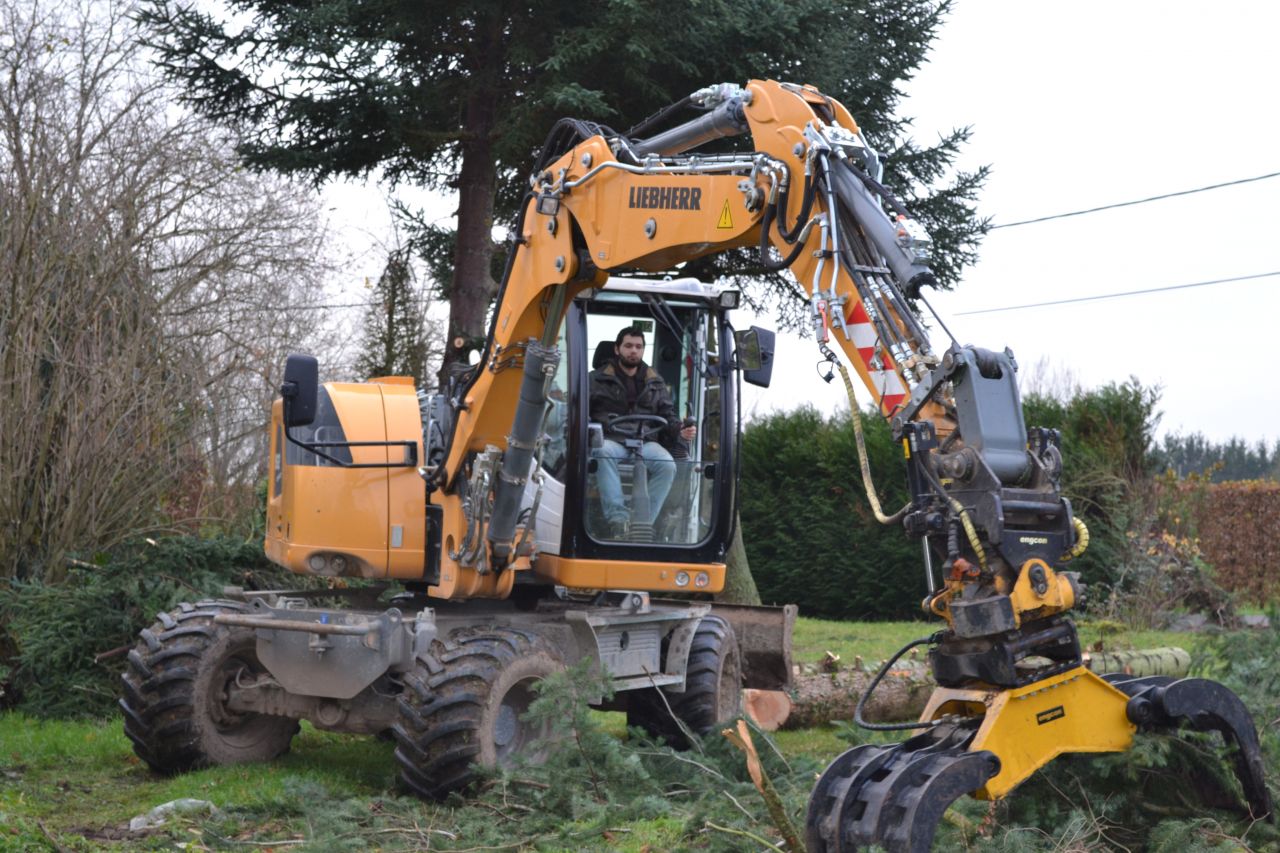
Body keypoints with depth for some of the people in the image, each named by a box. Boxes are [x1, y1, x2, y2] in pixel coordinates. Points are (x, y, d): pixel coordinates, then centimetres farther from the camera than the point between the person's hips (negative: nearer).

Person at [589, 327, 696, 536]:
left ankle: (643, 523, -29)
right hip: (610, 439, -2)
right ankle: (618, 519, -45)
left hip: (644, 441, 2)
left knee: (667, 464, -31)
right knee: (604, 453, -40)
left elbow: (668, 415, 24)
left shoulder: (655, 382, 23)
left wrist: (681, 431, 3)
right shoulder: (598, 379, 14)